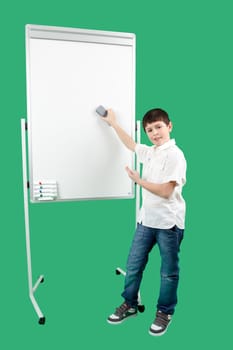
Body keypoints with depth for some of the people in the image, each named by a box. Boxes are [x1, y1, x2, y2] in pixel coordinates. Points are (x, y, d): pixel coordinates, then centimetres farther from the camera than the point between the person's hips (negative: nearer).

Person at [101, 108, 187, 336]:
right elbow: (130, 144, 28)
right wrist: (113, 123, 32)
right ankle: (129, 305, 34)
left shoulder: (175, 155, -16)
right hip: (146, 220, 7)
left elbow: (166, 191, -21)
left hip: (169, 223, -7)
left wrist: (138, 180, -12)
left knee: (168, 272, 11)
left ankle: (164, 312, 30)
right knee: (133, 265, 14)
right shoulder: (149, 152, 8)